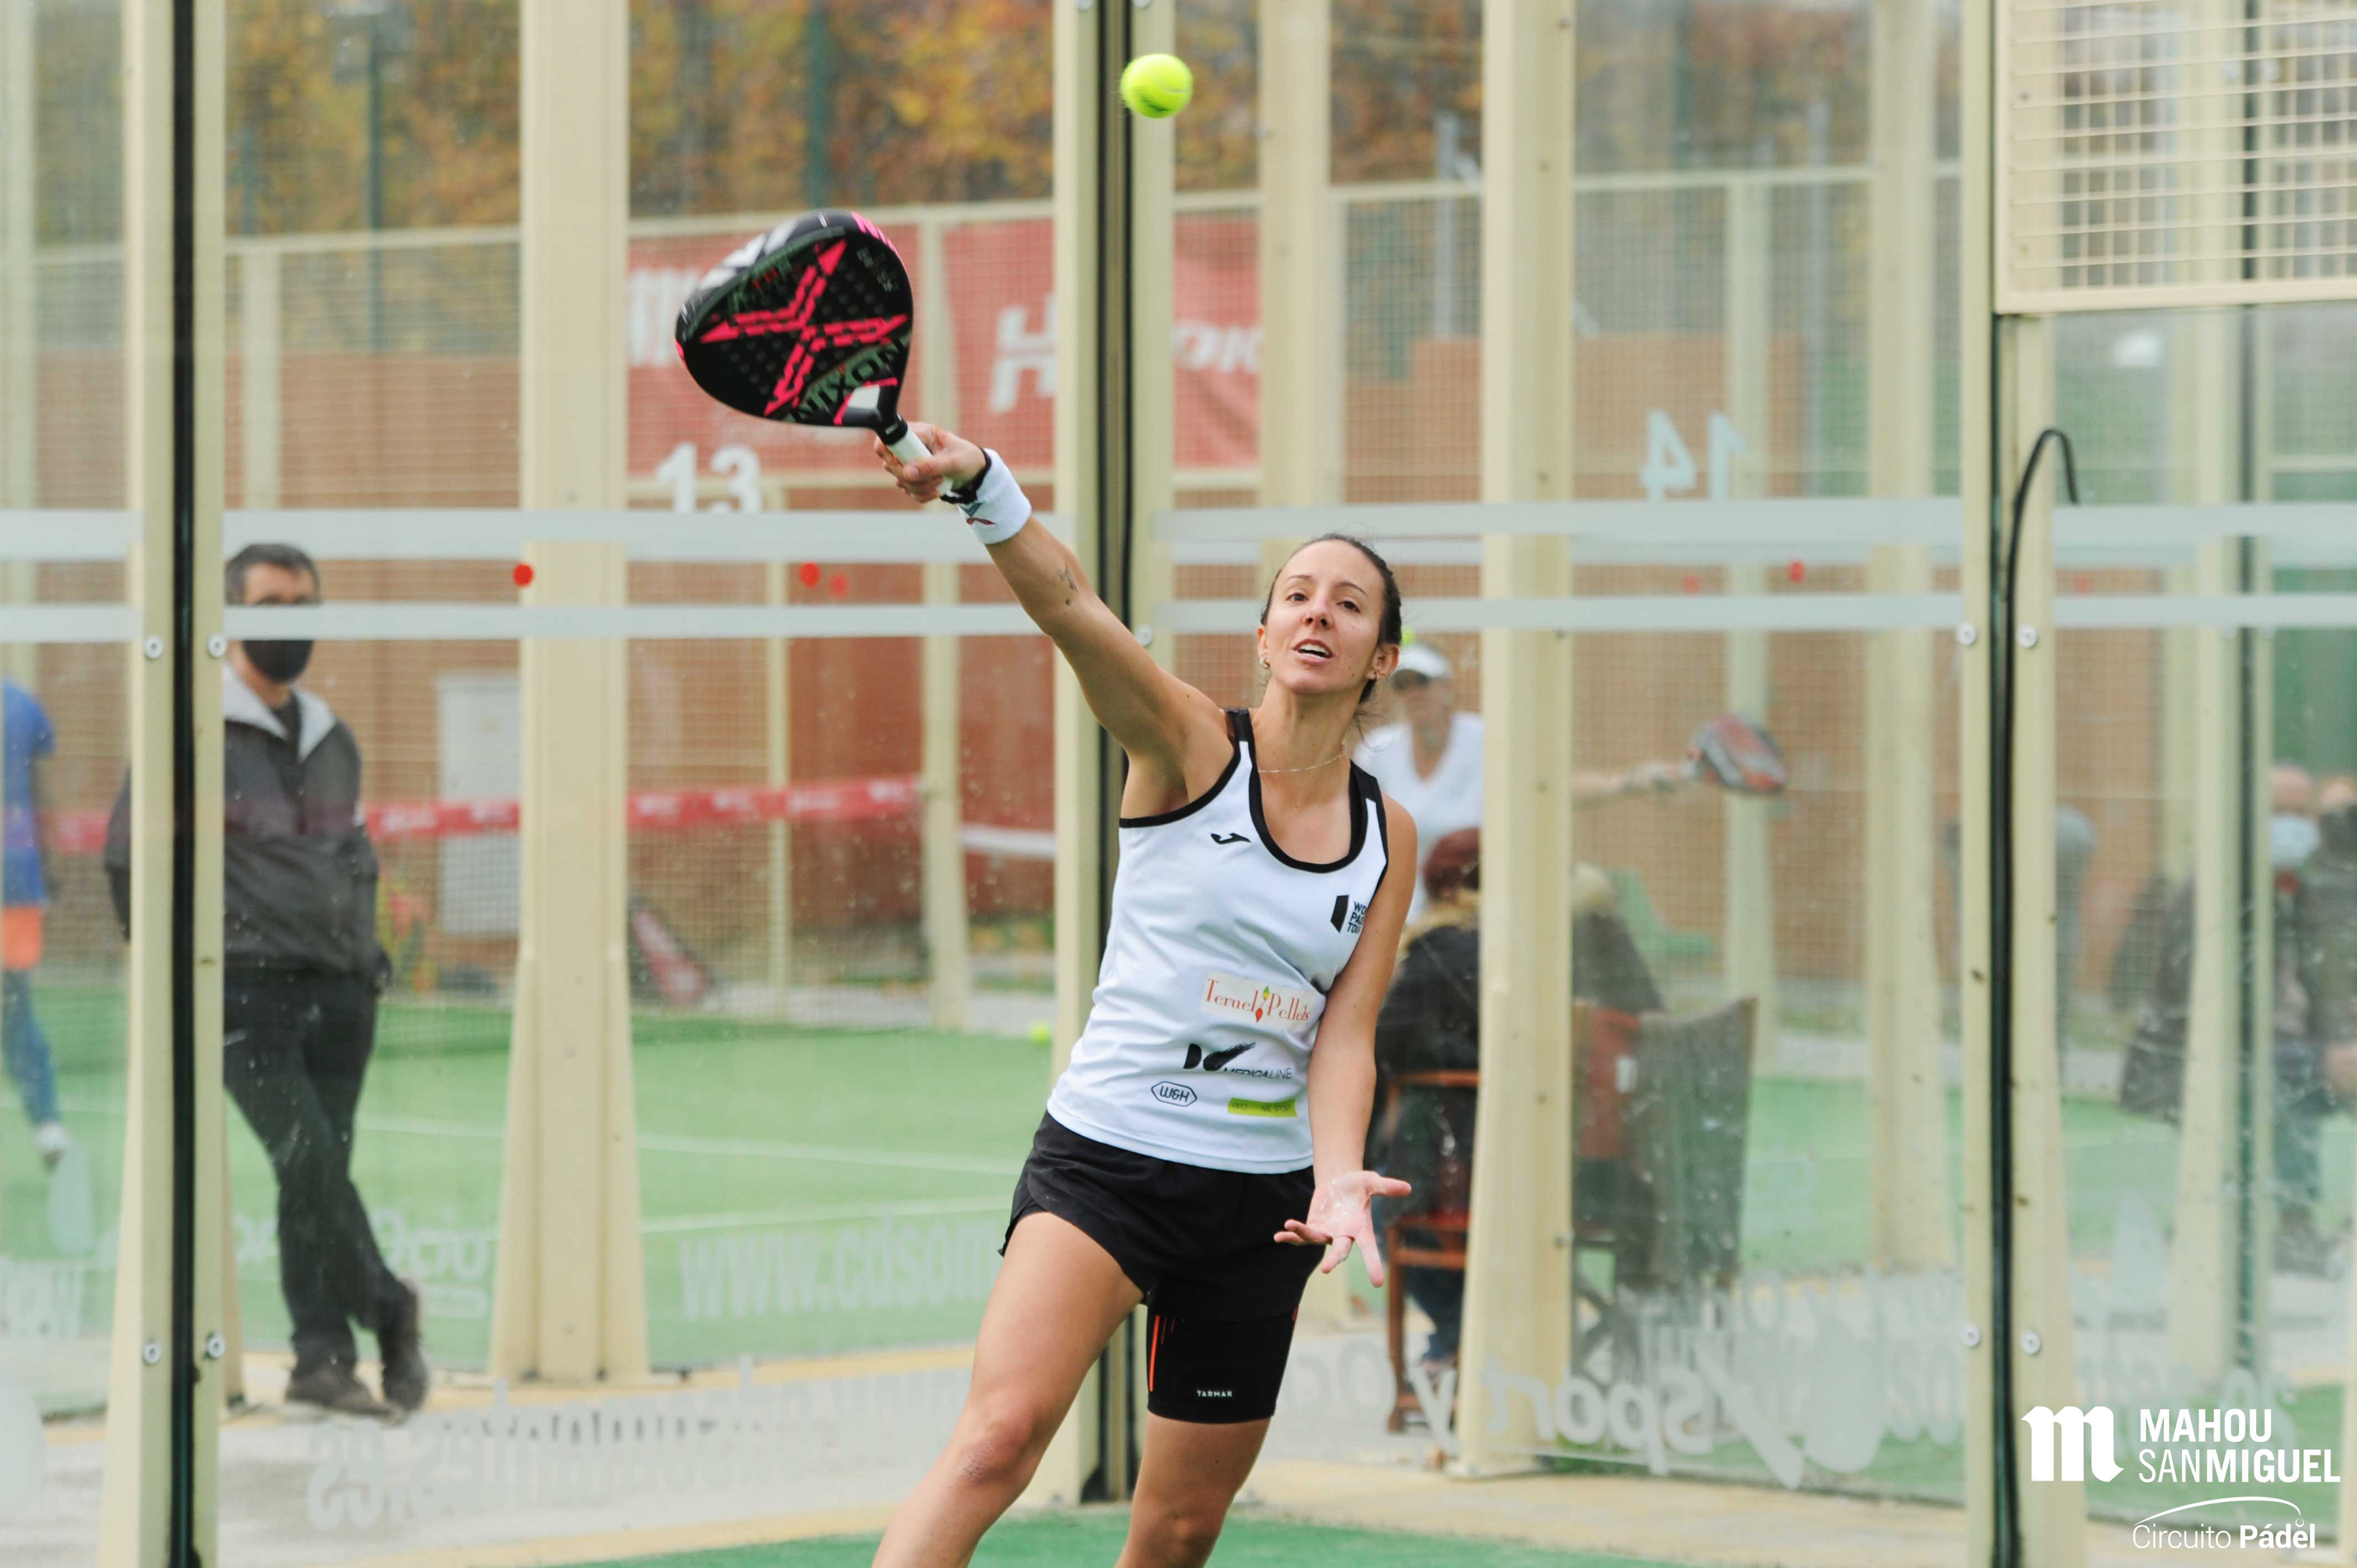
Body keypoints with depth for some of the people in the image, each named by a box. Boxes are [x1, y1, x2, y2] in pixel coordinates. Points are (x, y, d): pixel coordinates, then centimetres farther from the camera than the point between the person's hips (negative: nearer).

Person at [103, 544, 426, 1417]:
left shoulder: (333, 742, 18)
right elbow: (128, 855, -1)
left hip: (340, 992, 5)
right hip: (246, 989, -5)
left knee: (318, 1174, 3)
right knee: (310, 1160, -15)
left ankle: (321, 1357, 5)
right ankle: (388, 1312, -4)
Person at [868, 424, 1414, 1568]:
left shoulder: (1388, 836, 7)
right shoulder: (1190, 744, -4)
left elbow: (1344, 1035, 2)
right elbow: (1067, 603, -22)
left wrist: (1338, 1178, -18)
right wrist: (981, 486, -41)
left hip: (1261, 1201, 4)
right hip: (1104, 1160, -4)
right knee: (1001, 1434, -27)